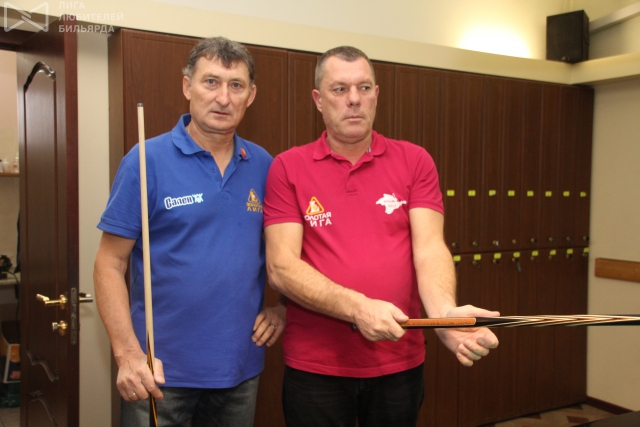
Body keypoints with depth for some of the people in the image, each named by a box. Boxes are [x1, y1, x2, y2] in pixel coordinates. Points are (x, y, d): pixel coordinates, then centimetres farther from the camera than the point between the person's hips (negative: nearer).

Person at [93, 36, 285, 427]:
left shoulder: (264, 166, 1)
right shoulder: (147, 161, -9)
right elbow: (110, 265, -9)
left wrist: (282, 305, -2)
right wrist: (129, 354, -17)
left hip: (242, 366, 4)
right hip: (161, 370, -3)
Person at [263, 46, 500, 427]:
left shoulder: (415, 162, 1)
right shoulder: (288, 168, -3)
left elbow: (429, 248, -9)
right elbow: (281, 267, -10)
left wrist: (445, 313, -29)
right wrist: (357, 308, -24)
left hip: (401, 363, 2)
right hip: (315, 367, -1)